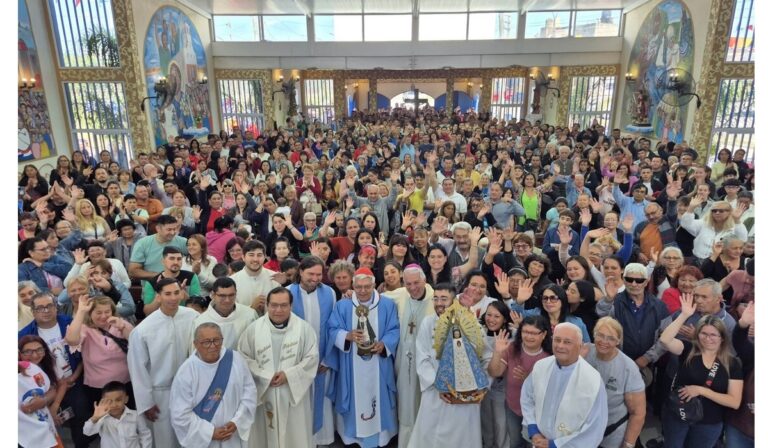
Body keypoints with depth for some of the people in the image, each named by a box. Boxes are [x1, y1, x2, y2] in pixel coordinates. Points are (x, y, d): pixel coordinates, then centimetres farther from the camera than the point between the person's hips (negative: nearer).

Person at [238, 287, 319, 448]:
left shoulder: (304, 328, -8)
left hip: (294, 392, -1)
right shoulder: (253, 328, -4)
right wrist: (265, 376, -12)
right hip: (264, 393, 1)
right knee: (265, 434, 15)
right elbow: (243, 357, -2)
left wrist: (289, 375, -15)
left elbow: (312, 357, -6)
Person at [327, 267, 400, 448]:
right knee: (354, 398, 9)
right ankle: (353, 433, 28)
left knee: (379, 398, 10)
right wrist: (348, 335, -21)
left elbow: (395, 330, -3)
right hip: (351, 367, 0)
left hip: (378, 366, 0)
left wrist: (383, 344, -21)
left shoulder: (388, 305, -2)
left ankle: (380, 434, 27)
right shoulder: (342, 306, 0)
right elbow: (332, 330, -2)